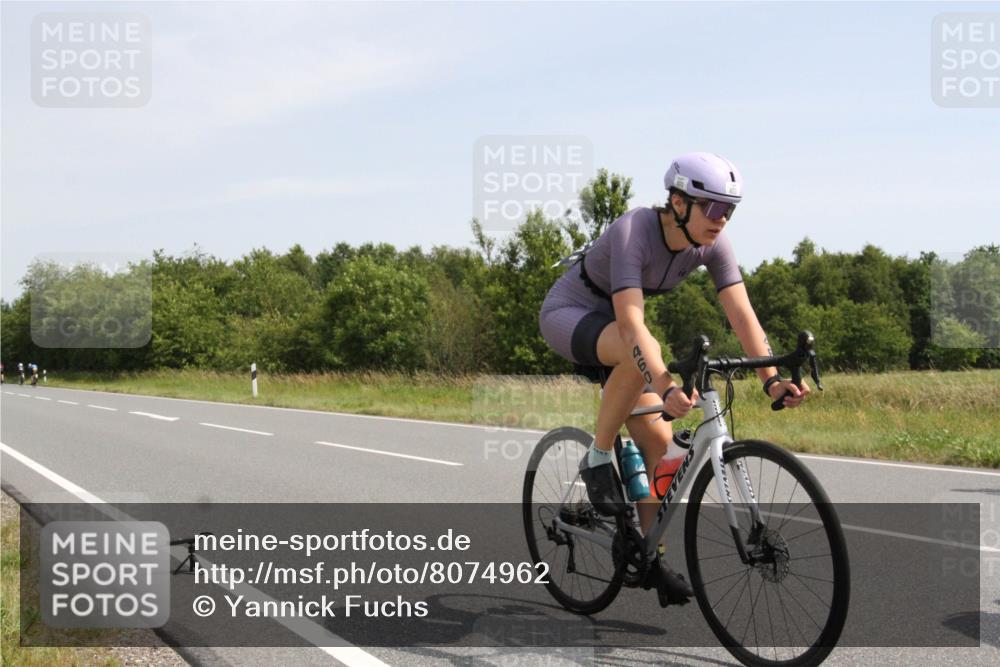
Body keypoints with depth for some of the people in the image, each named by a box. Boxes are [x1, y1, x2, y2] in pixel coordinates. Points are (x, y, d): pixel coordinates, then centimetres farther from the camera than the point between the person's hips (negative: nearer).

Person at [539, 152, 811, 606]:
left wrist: (771, 378, -33)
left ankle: (652, 556, 10)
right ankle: (597, 459, -19)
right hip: (567, 315, -6)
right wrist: (666, 387, -55)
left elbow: (741, 312, -20)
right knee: (641, 353, -39)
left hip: (612, 330, 6)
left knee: (659, 442, -5)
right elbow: (630, 321, -43)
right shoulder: (634, 231, -33)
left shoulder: (711, 243, -14)